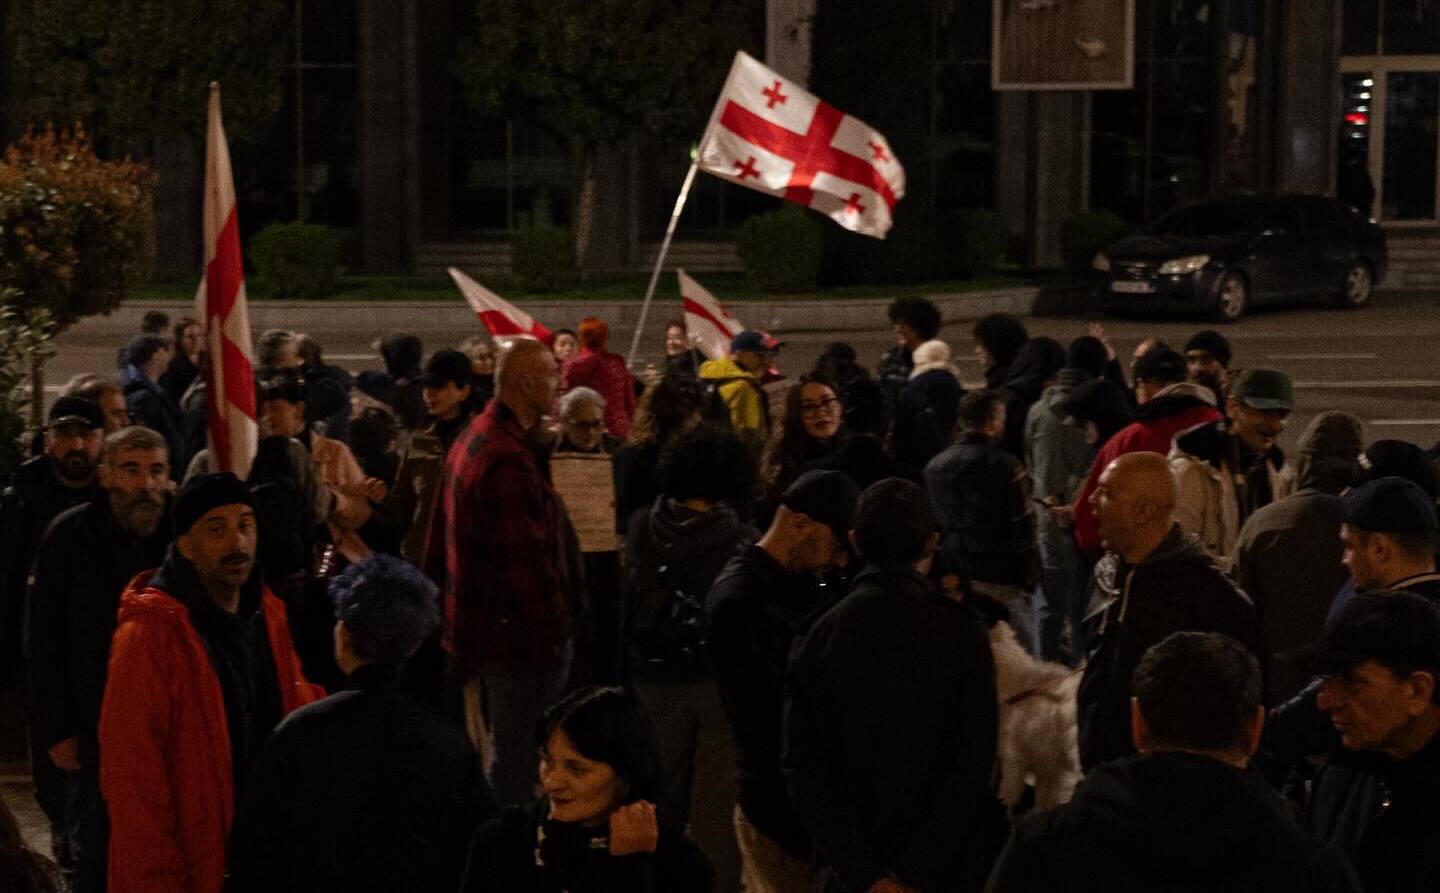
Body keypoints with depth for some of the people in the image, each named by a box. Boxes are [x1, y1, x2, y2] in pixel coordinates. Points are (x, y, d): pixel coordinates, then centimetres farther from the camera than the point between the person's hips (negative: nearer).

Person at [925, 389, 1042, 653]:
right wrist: (1029, 578, -4)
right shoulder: (1004, 465, -13)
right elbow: (1022, 530, -13)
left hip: (954, 579, 6)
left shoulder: (934, 467, 7)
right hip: (1000, 581, -6)